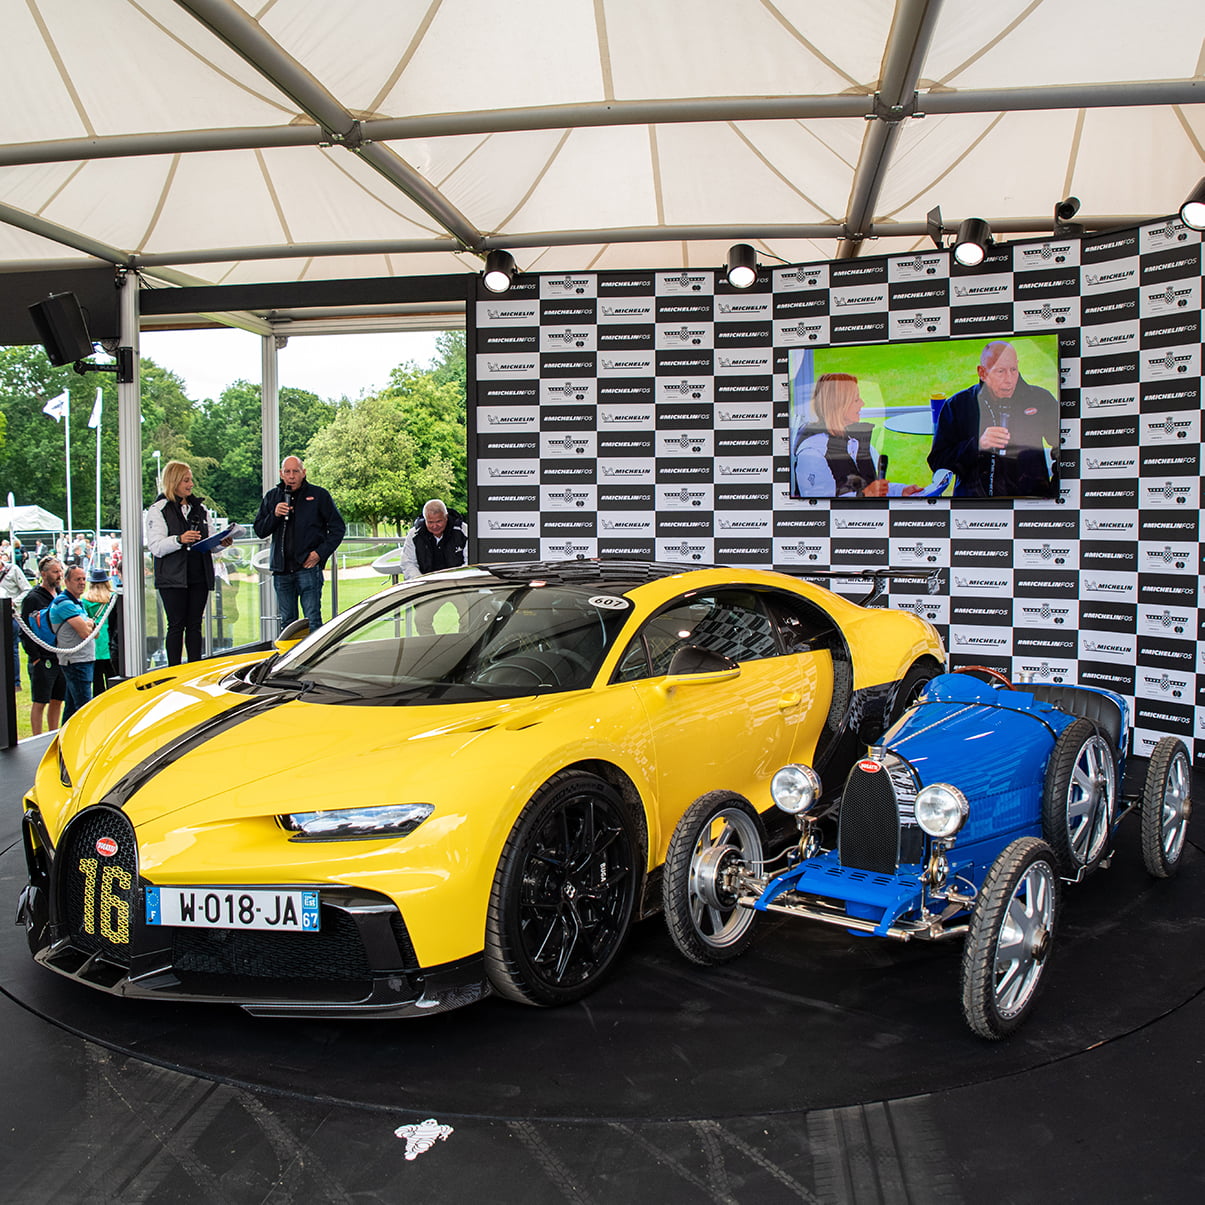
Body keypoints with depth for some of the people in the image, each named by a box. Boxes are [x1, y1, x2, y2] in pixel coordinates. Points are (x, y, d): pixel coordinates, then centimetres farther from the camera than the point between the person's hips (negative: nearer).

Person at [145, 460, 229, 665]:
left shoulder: (200, 508, 16)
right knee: (176, 625, -3)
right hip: (173, 578, -5)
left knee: (195, 625, 7)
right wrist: (179, 540, -26)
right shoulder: (158, 509, -1)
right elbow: (155, 547, -10)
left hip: (199, 577, 5)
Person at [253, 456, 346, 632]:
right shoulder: (272, 497, 12)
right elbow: (259, 531, 11)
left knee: (312, 621, -8)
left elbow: (338, 527, 3)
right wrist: (274, 515, -9)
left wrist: (321, 553, -7)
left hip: (308, 567, -4)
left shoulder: (318, 495, 2)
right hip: (281, 570, 4)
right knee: (287, 622, 10)